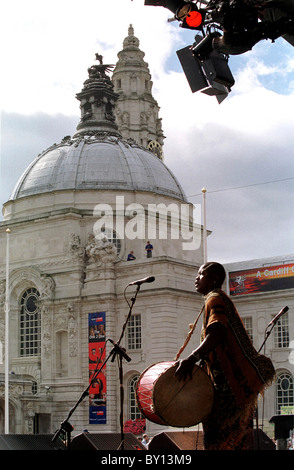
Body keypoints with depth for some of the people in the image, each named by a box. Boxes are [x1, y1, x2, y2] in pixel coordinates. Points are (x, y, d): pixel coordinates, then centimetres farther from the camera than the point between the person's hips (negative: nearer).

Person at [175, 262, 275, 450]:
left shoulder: (215, 299, -10)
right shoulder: (221, 299, 22)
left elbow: (217, 333, -29)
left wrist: (192, 359, -41)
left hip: (231, 382, -11)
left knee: (221, 441, -13)